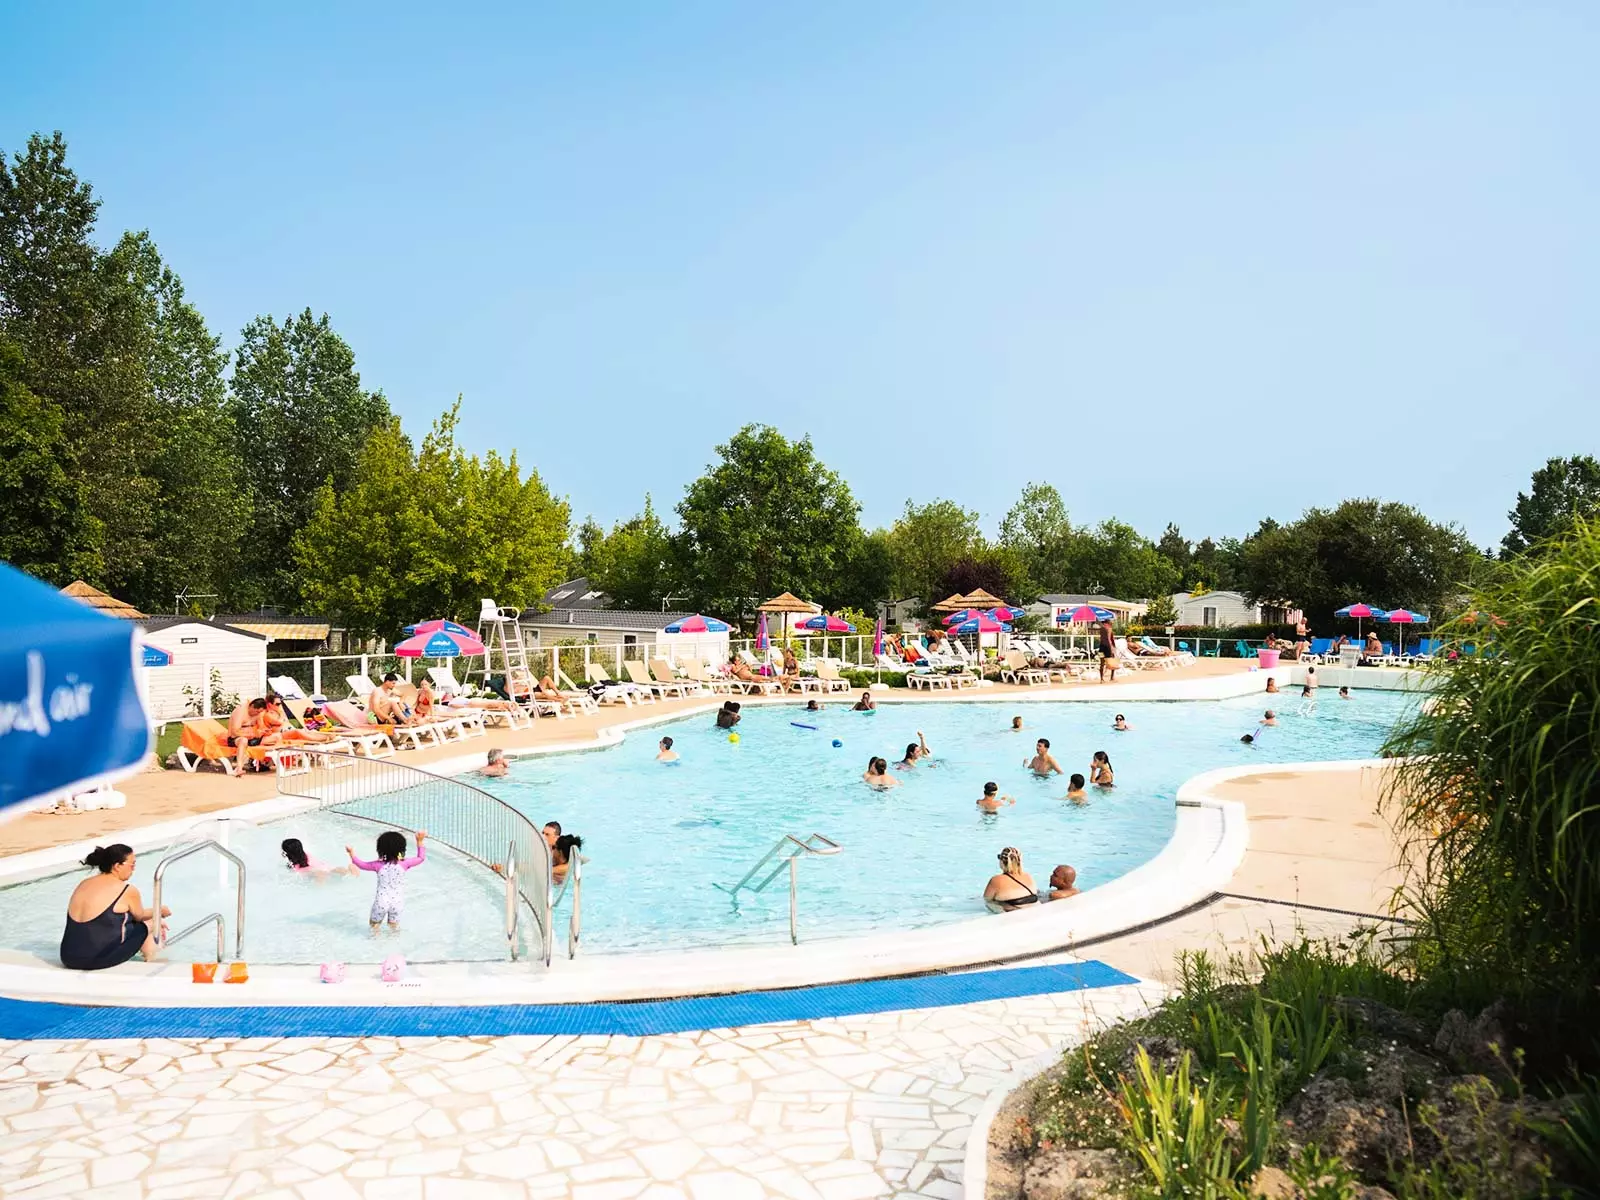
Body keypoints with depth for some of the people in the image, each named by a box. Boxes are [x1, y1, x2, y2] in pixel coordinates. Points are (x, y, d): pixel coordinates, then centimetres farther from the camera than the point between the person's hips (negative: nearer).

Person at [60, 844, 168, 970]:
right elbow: (139, 916, 10)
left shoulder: (84, 884, 11)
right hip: (98, 960, -7)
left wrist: (154, 915, 31)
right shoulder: (128, 891, -10)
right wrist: (159, 911, 32)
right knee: (143, 926, 16)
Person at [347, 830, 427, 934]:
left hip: (381, 901, -1)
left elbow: (362, 864, 5)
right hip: (397, 902, 1)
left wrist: (351, 854, 18)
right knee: (394, 924, 19)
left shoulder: (379, 865, -10)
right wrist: (420, 841, 2)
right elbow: (421, 858, 0)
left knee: (374, 922, 21)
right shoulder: (404, 864, -12)